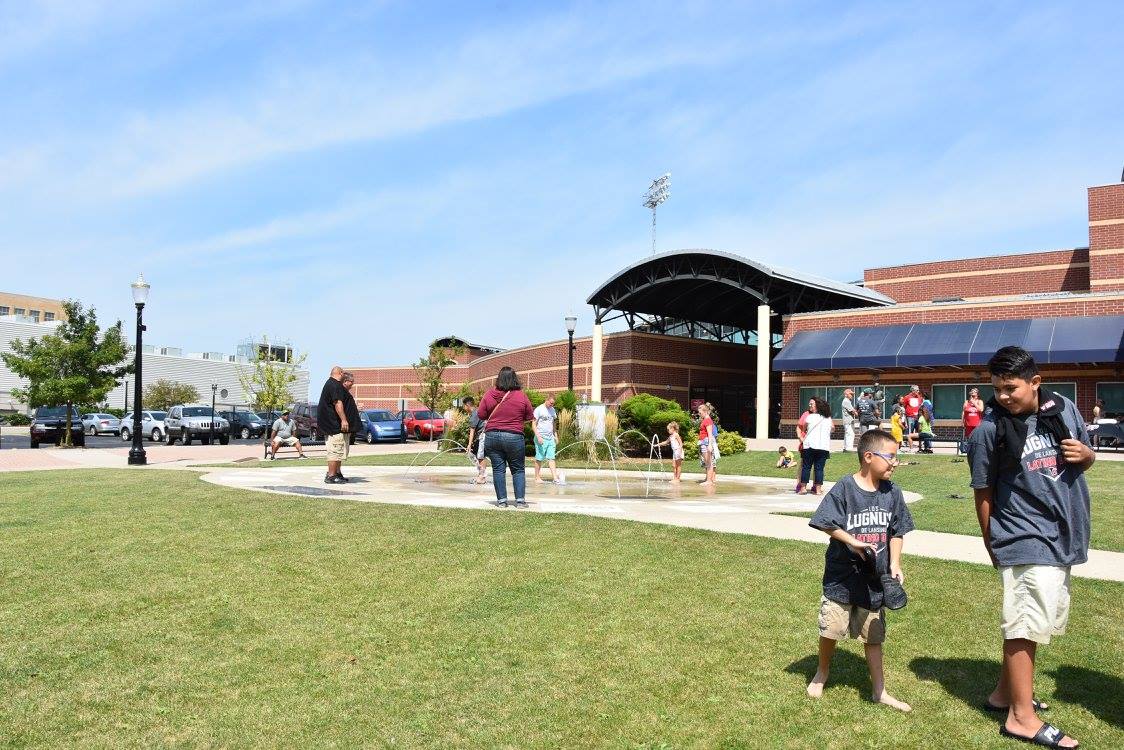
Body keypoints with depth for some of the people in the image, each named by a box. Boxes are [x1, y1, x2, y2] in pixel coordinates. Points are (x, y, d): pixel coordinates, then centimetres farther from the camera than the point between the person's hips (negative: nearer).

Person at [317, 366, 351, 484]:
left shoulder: (329, 384, 20)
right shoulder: (336, 385, -15)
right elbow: (337, 403, -24)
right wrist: (343, 419, -28)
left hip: (329, 424, 11)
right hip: (335, 424, -11)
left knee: (338, 451, 16)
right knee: (336, 451, -9)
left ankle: (337, 473, 21)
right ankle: (331, 475, -7)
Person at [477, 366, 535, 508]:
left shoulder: (489, 394, -5)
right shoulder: (521, 396, -8)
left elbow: (480, 414, 2)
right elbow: (530, 416, 2)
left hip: (492, 436, 1)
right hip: (514, 437, -1)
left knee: (498, 469, 8)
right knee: (518, 470, 10)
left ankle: (501, 500, 8)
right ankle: (520, 500, 7)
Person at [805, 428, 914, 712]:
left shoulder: (892, 492, -1)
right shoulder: (844, 489, -15)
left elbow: (897, 531, 7)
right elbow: (826, 524, -13)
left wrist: (895, 564, -2)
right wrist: (853, 541, -22)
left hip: (874, 577, 4)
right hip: (842, 576, -4)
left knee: (873, 634, 13)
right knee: (830, 630, 5)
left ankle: (879, 691, 26)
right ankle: (822, 673, 32)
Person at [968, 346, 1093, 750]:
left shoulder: (1064, 408, 2)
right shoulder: (989, 431, -14)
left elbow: (1087, 457, 17)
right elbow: (983, 491, -7)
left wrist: (1084, 454, -7)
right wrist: (992, 544, -3)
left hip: (1062, 537, 7)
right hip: (1026, 539, -7)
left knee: (1035, 622, 17)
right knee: (1027, 622, -3)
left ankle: (1005, 693, 33)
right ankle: (1022, 717, 8)